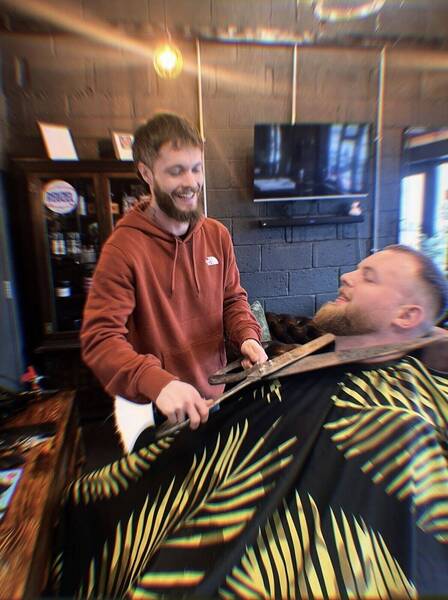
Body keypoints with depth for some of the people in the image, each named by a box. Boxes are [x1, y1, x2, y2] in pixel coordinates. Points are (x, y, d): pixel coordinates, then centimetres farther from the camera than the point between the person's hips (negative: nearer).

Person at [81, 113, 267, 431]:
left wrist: (247, 335, -14)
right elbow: (100, 339, -24)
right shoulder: (124, 247, -20)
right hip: (157, 408, -5)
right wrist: (157, 383, -39)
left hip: (217, 395, 5)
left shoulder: (218, 234, -3)